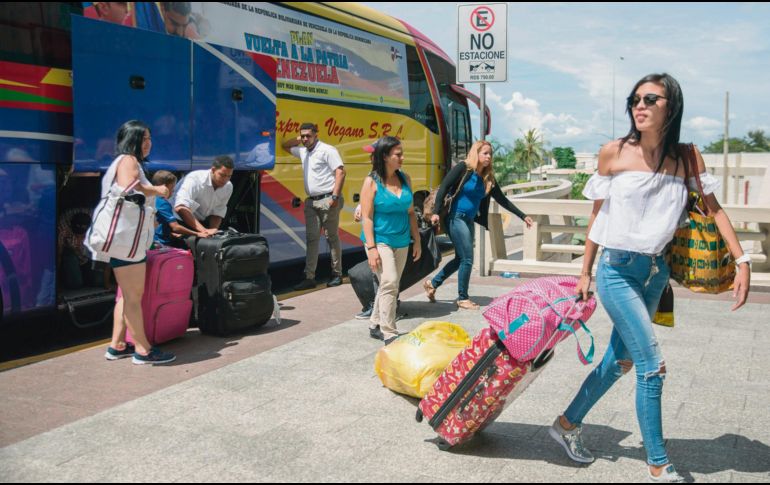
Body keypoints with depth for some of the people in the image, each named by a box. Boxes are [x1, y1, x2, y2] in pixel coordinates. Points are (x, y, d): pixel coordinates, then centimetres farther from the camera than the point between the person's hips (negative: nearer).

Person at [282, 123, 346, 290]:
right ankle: (309, 277, 1)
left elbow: (340, 172, -15)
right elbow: (285, 146, 34)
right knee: (312, 239, 2)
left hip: (327, 200, -7)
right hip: (311, 201, 7)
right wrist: (297, 139, 15)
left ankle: (337, 274, 12)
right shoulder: (303, 151, 16)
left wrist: (335, 196, -21)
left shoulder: (327, 150, -7)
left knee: (332, 238, 2)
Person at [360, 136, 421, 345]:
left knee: (389, 285, 13)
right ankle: (389, 333, -10)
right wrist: (371, 248, -18)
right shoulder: (372, 182, -9)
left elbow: (410, 212, 11)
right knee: (389, 282, -16)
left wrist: (417, 240, 9)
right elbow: (367, 217, -11)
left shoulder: (405, 179, 6)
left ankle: (376, 324, 29)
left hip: (401, 242, 6)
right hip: (380, 241, -6)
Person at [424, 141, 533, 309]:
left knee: (460, 259, 14)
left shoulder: (488, 178, 8)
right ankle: (463, 298, 11)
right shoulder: (463, 168, -11)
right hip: (456, 218, -7)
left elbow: (502, 199, 13)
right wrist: (436, 212, -23)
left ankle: (432, 283, 30)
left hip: (469, 220, 8)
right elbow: (444, 187, -14)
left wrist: (522, 216, 13)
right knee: (467, 259, -5)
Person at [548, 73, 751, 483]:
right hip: (617, 270, -4)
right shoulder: (613, 153, -7)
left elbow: (713, 209, 6)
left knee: (620, 361, 14)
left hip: (656, 271, 4)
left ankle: (568, 424, 33)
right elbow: (597, 215, 1)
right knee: (652, 365, -9)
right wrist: (585, 273, 4)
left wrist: (742, 261, -4)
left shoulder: (686, 157, -1)